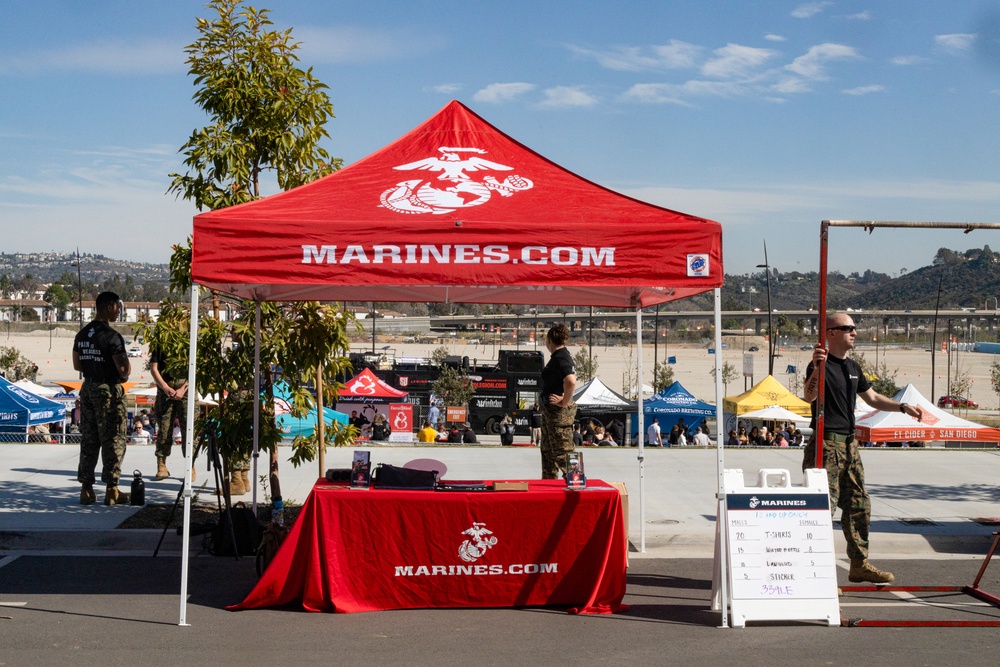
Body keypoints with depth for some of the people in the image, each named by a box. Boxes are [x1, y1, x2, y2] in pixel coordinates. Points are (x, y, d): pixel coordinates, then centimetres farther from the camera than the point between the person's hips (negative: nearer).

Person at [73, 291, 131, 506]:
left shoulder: (82, 334, 9)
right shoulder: (111, 336, -16)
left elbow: (77, 365, 16)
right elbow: (124, 368, -19)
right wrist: (123, 374, 2)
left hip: (87, 389, 7)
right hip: (109, 391, -7)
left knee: (88, 440, 11)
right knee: (113, 440, -1)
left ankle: (86, 488, 13)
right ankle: (112, 490, 0)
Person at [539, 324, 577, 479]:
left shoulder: (560, 358, -20)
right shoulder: (558, 356, 12)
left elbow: (571, 382, -34)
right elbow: (570, 379, 25)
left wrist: (564, 402, -23)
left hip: (560, 412, -11)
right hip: (550, 410, 11)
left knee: (562, 451, -7)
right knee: (547, 450, 20)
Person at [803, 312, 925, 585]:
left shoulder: (853, 367, 16)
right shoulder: (821, 364, -11)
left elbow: (873, 399, 27)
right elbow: (809, 396, -30)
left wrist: (903, 407, 17)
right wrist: (817, 368, -45)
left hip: (849, 444, 9)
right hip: (826, 444, -9)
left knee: (859, 505, 12)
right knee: (824, 506, -9)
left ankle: (859, 564, 22)